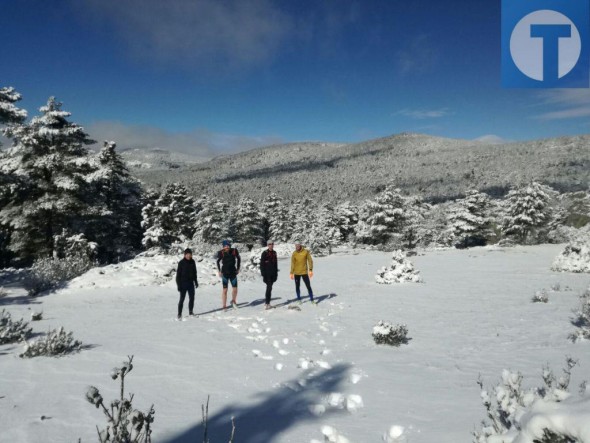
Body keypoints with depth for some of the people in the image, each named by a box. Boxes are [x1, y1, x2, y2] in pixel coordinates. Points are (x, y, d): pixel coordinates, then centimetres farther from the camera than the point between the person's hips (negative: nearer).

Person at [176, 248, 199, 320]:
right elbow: (178, 274, -9)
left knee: (192, 298, 11)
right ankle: (179, 314, 5)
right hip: (183, 283, -5)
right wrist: (178, 285, -12)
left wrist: (196, 281, 16)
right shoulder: (181, 263, -10)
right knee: (182, 299, -2)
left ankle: (191, 312, 25)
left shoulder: (192, 262, 4)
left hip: (191, 283, 5)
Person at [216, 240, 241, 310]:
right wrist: (219, 271, 0)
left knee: (235, 288, 6)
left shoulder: (234, 251, -9)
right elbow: (218, 262, 3)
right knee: (225, 289, 0)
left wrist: (238, 269, 9)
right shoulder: (221, 253, -13)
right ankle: (224, 306, 10)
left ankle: (233, 301, 33)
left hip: (233, 272, 2)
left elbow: (238, 259, 8)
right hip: (225, 273, -2)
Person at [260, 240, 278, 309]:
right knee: (269, 287, -12)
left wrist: (276, 272, 15)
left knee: (269, 288, 9)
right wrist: (263, 274, -13)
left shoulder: (274, 253, 11)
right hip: (267, 274, -6)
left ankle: (267, 302, 15)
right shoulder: (265, 253, -6)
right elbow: (262, 264, -8)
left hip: (273, 273, 6)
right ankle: (267, 303, -9)